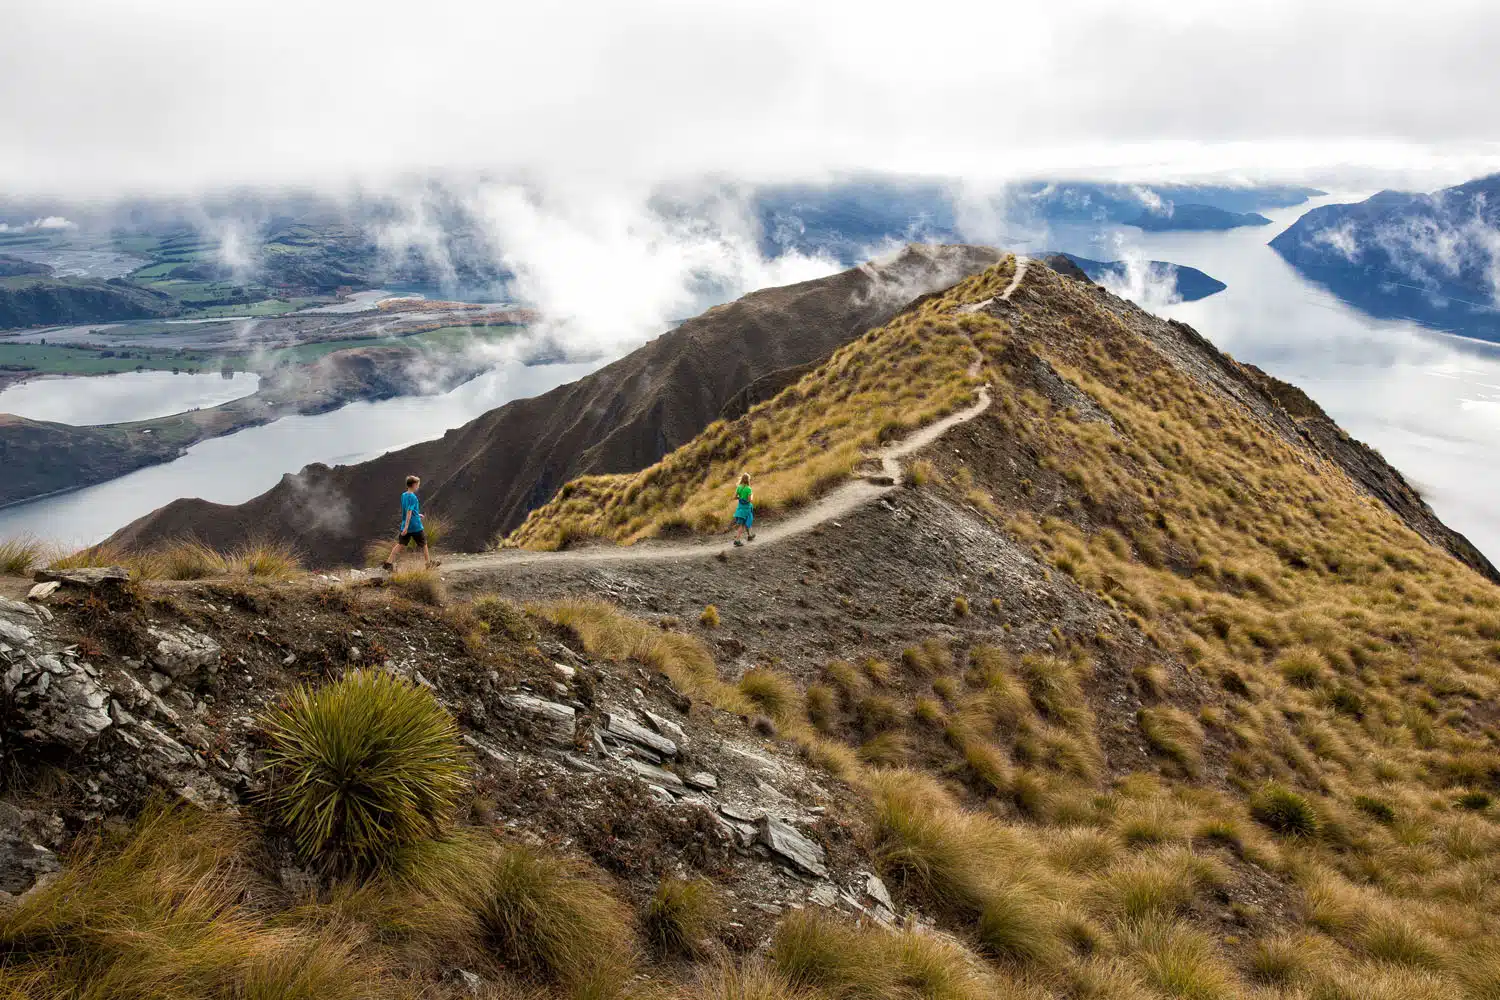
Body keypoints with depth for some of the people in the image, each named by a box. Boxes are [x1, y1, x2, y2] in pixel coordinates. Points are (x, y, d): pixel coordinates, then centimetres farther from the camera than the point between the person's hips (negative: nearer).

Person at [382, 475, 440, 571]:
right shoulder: (413, 497, -18)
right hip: (416, 526, -7)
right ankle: (429, 563, 21)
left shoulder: (403, 495, 7)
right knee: (424, 544, 10)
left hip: (405, 525, 7)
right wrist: (406, 527, -26)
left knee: (400, 544, 8)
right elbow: (409, 512, -23)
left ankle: (388, 563, 1)